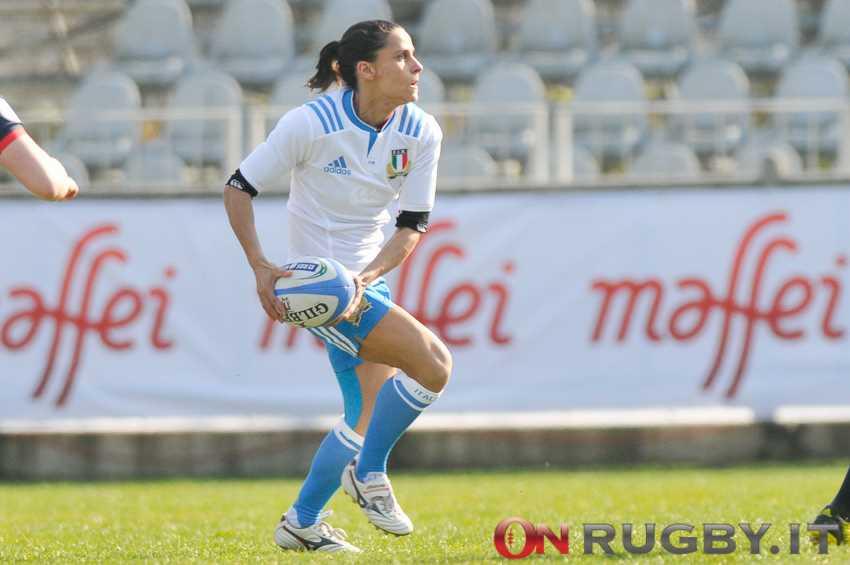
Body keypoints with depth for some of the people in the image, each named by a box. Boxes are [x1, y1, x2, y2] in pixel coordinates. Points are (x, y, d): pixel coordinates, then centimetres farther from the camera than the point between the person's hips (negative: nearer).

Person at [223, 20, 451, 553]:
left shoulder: (420, 133, -6)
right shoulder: (310, 124, -19)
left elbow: (412, 226, -4)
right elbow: (239, 188, -10)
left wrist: (365, 278, -20)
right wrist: (260, 266, -20)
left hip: (371, 280, 7)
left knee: (368, 417, 10)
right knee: (434, 366, -20)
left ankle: (302, 524, 25)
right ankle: (369, 474, -1)